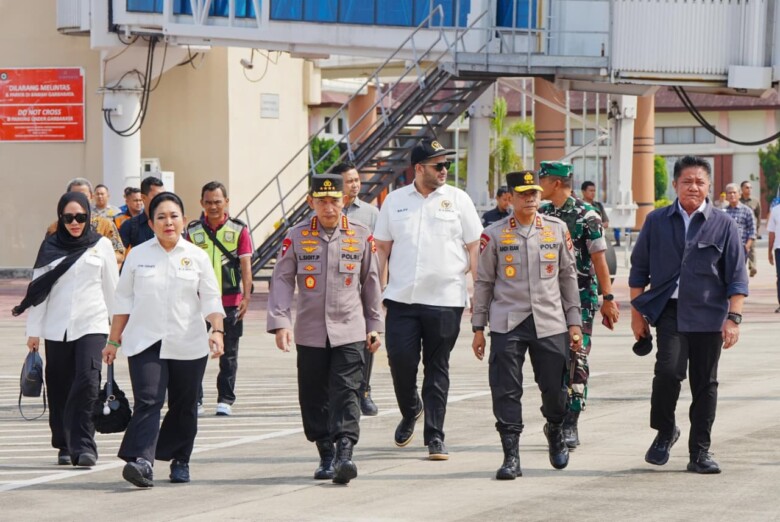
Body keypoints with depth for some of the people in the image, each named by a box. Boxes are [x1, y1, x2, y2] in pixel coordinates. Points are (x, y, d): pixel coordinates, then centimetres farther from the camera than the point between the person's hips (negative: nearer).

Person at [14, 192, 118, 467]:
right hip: (56, 327, 2)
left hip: (91, 325, -2)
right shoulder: (51, 246, 6)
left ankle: (83, 445, -14)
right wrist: (34, 330, 4)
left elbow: (111, 288, 9)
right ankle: (65, 446, 17)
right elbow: (38, 288, 7)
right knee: (60, 388, 4)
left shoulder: (101, 245, 4)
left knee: (87, 382, -16)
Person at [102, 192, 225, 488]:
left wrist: (217, 330, -11)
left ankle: (180, 461, 21)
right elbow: (123, 300, 9)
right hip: (146, 343, -1)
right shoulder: (138, 256, 6)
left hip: (188, 346, 1)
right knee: (148, 402, -16)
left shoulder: (197, 257, 7)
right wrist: (113, 341, 8)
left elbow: (211, 299, 5)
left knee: (184, 407, 7)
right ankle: (141, 462, -27)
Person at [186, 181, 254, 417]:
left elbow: (246, 264, -4)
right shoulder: (193, 231, 5)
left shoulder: (238, 230, 1)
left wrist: (246, 296, -14)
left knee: (228, 353, 5)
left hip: (230, 300, -1)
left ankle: (225, 399, 13)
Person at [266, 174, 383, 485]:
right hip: (310, 334, 1)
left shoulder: (361, 236, 3)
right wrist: (280, 322, -11)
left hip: (350, 333, -1)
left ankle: (345, 454, -19)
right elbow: (282, 280, -1)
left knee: (346, 392, -12)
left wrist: (375, 325, 11)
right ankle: (326, 456, 18)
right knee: (314, 398, 5)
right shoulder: (297, 237, 1)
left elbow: (371, 283, 11)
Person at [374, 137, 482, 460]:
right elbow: (382, 249, 13)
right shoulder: (395, 201, 9)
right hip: (401, 299, 1)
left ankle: (435, 437, 7)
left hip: (445, 300, -1)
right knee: (400, 360, -5)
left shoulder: (458, 200, 4)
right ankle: (410, 411, 25)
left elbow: (474, 249, 6)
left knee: (437, 368, 2)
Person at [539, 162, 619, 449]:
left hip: (581, 298, -5)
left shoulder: (586, 215, -6)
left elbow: (599, 259, -5)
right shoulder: (541, 215, 10)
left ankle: (570, 425, -6)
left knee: (576, 360, -7)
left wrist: (608, 298, -6)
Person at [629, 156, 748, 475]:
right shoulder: (657, 222, 8)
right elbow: (639, 269, 13)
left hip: (708, 315, 1)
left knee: (705, 383, 4)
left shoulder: (723, 225, 5)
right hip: (669, 310, -1)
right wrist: (637, 312, 9)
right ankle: (665, 431, 3)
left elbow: (737, 277, 4)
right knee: (669, 369, -20)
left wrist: (733, 317, -5)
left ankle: (700, 452, 14)